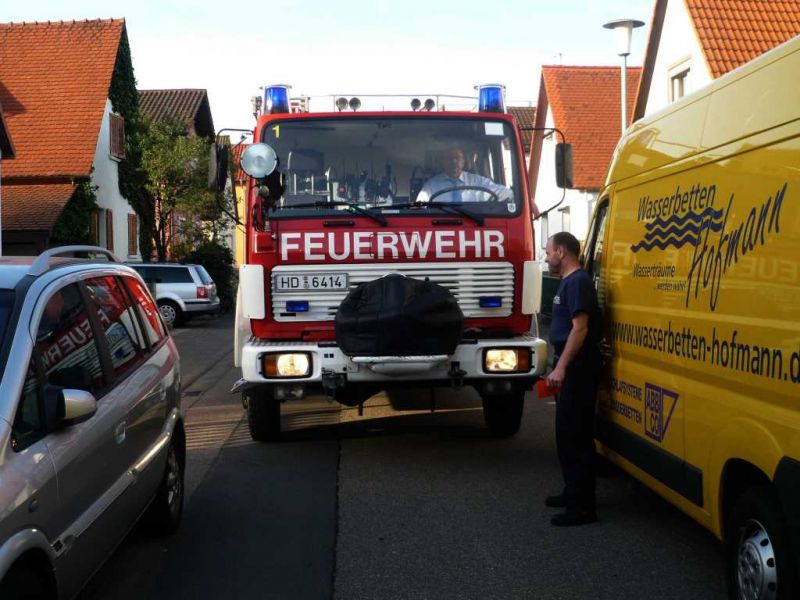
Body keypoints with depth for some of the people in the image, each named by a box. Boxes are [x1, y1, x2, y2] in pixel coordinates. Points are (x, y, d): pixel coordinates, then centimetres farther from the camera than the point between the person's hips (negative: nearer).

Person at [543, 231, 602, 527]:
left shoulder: (578, 282, -15)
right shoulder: (568, 282, 17)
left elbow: (580, 328, -22)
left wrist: (561, 367, -24)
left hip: (577, 367, -11)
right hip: (570, 366, 11)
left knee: (575, 435, -9)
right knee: (567, 433, 17)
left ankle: (582, 506, -5)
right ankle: (573, 492, 28)